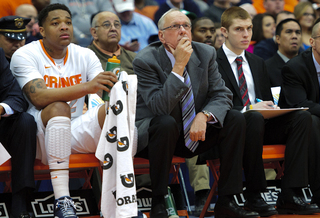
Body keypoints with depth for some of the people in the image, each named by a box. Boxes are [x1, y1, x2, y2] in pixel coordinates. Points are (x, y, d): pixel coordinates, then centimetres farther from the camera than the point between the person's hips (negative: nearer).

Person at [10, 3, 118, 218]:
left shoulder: (85, 55, 8)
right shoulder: (25, 55, -8)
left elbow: (105, 92, -4)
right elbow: (38, 98, -24)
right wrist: (86, 87, -36)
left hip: (73, 130, 5)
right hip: (39, 135, -5)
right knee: (59, 107, -35)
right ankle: (62, 201, -41)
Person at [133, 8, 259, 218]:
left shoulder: (205, 53, -1)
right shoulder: (145, 61, -16)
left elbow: (222, 95, -2)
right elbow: (160, 108, -27)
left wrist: (204, 116, -25)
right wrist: (179, 65, -30)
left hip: (195, 134, 5)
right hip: (155, 134, -5)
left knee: (235, 119, -15)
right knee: (166, 123, -38)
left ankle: (227, 200, -14)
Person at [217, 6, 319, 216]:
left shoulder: (258, 63, 23)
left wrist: (271, 108, -1)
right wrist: (247, 109, -20)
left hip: (260, 123, 6)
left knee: (303, 116, -20)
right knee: (255, 118, -40)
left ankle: (289, 195, -28)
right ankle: (253, 195, -28)